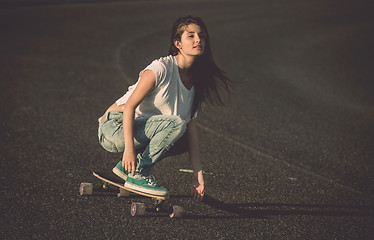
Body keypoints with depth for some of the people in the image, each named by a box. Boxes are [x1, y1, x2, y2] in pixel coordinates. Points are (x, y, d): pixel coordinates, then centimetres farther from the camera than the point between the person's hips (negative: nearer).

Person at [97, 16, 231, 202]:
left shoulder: (196, 80, 4)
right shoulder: (162, 68, -18)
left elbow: (191, 127, 1)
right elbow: (130, 106, -21)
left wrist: (198, 174, -5)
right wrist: (129, 149, -30)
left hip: (142, 132, 8)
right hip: (115, 126, -8)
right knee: (175, 124, -25)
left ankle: (127, 165, 6)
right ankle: (137, 175, -15)